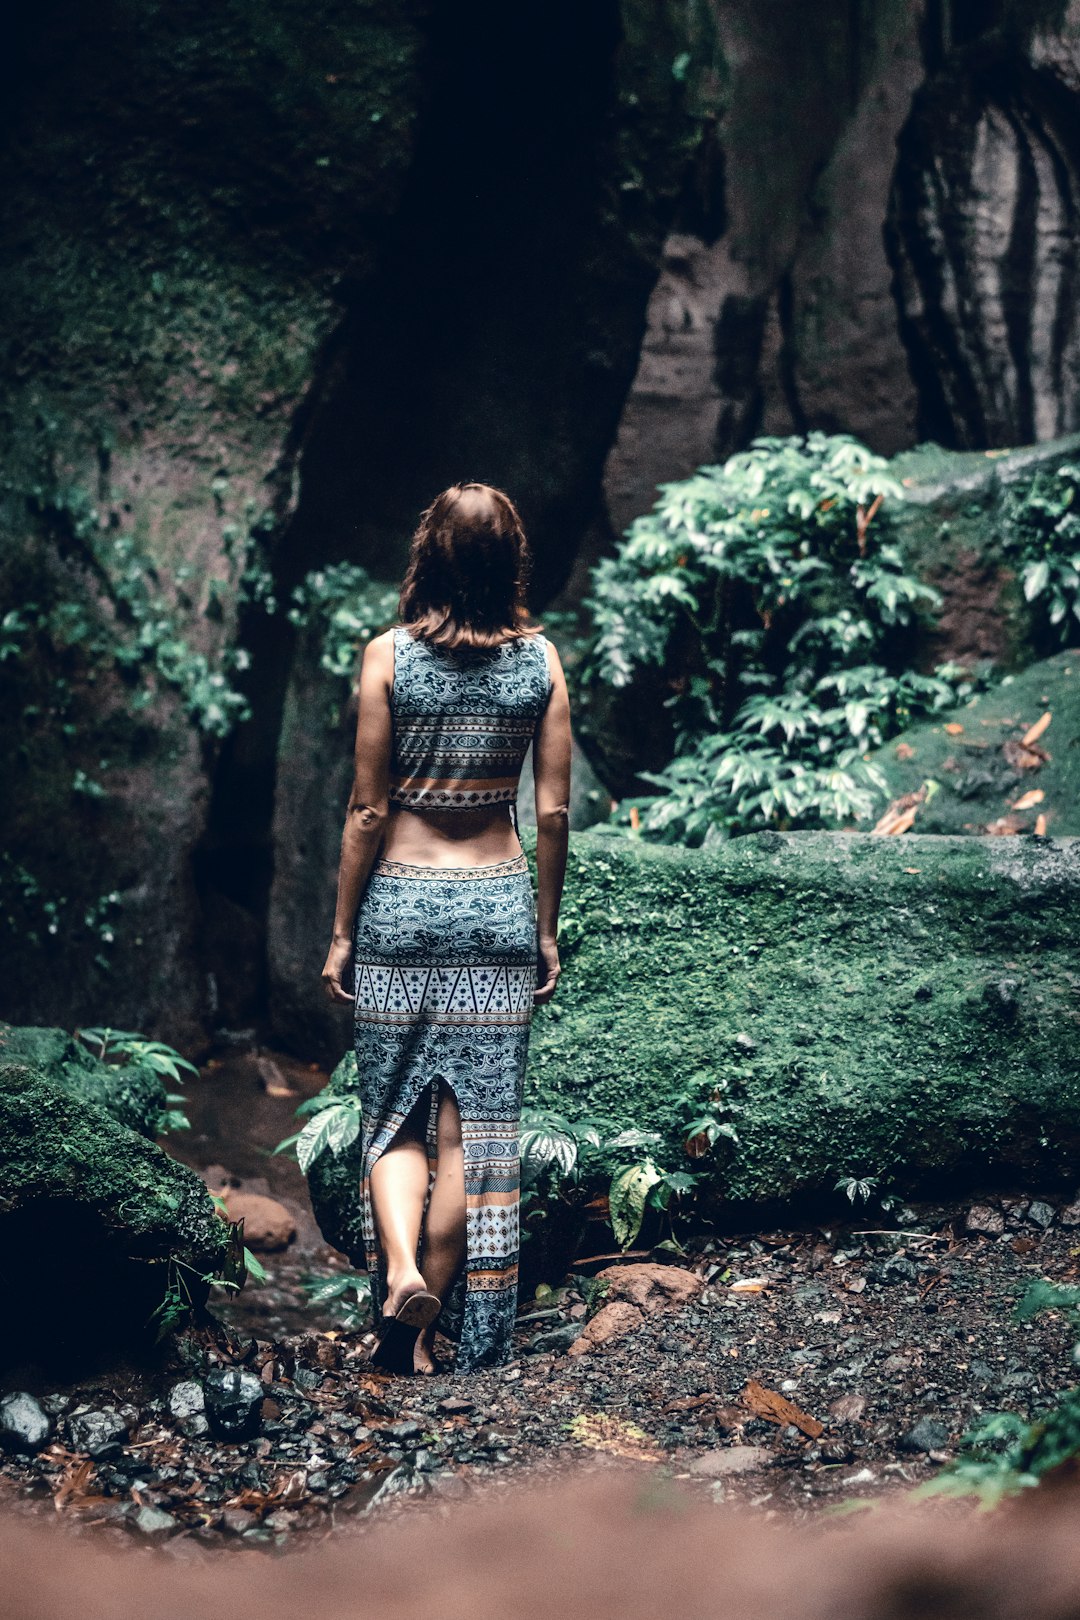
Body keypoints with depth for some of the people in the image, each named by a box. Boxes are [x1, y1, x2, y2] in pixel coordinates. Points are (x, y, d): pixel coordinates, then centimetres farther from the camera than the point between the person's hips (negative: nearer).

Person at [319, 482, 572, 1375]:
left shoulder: (390, 655, -6)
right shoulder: (541, 659, -1)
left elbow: (368, 810, -5)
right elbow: (554, 813, 0)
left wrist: (343, 931, 3)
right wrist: (547, 929, 10)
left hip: (400, 901, -1)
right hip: (499, 902, 1)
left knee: (393, 1116, 11)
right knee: (474, 1128, 6)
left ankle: (401, 1270, -13)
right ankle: (436, 1334, 11)